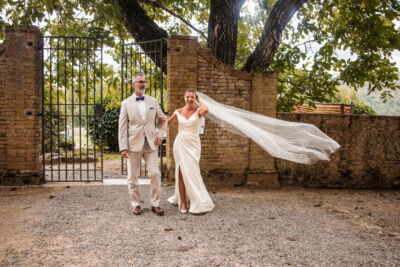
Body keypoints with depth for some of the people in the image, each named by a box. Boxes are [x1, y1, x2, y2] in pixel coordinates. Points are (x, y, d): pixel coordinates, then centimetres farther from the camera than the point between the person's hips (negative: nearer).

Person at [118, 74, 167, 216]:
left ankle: (155, 204, 11)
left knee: (155, 174, -1)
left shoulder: (153, 101, 10)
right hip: (134, 144, -2)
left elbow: (163, 120, 19)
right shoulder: (126, 103, 3)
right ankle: (136, 204, 19)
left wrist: (160, 134, 4)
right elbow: (122, 126, -1)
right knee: (133, 176, 5)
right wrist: (123, 147, -8)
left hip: (151, 143, 2)